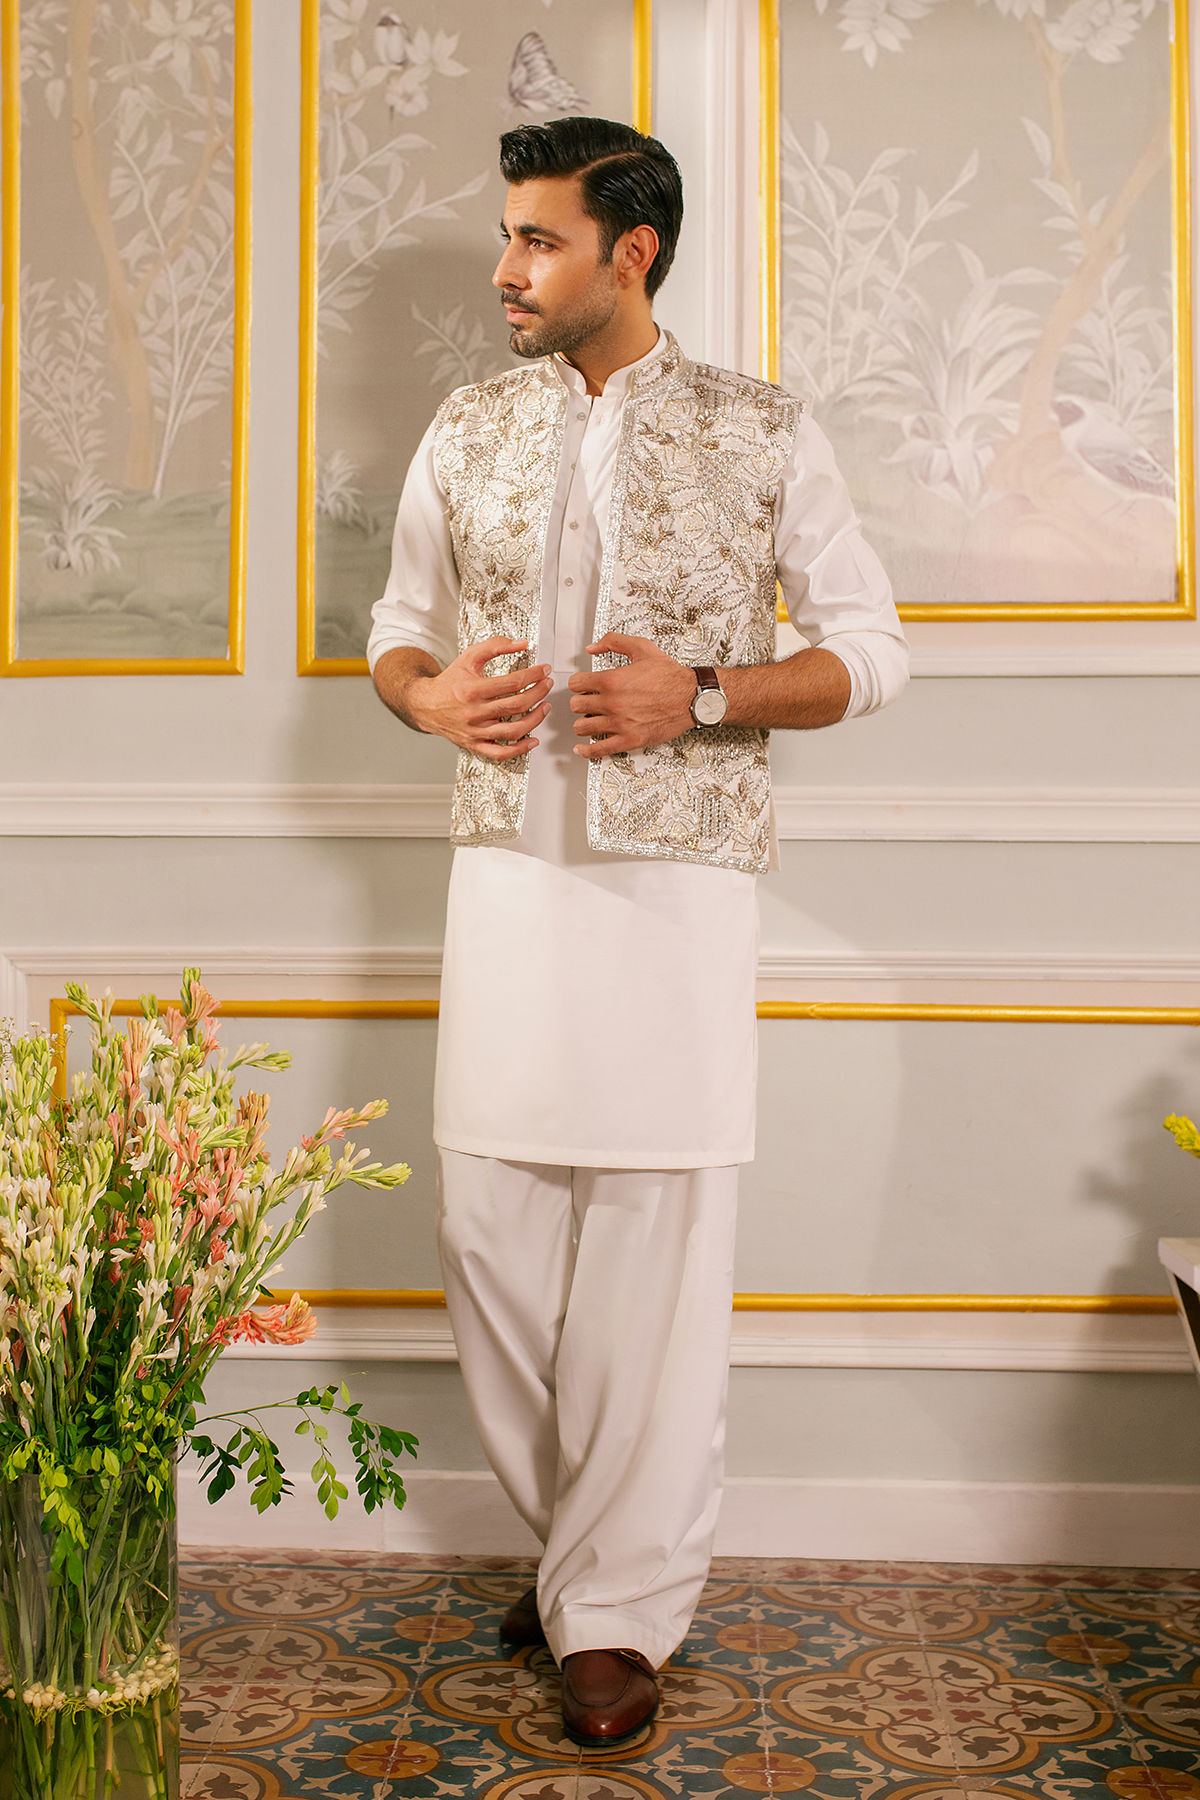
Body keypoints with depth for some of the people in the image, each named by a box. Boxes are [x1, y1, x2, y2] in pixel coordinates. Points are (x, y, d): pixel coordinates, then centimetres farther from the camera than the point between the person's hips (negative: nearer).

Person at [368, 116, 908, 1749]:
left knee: (655, 1245, -1)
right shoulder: (466, 435, 11)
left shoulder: (764, 437, 2)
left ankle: (620, 1609, 14)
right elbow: (398, 630, 19)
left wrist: (706, 695, -13)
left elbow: (871, 650, 3)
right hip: (508, 871, 4)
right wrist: (432, 697, -5)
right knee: (490, 1225, 5)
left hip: (680, 879, -3)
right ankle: (583, 1535, 28)